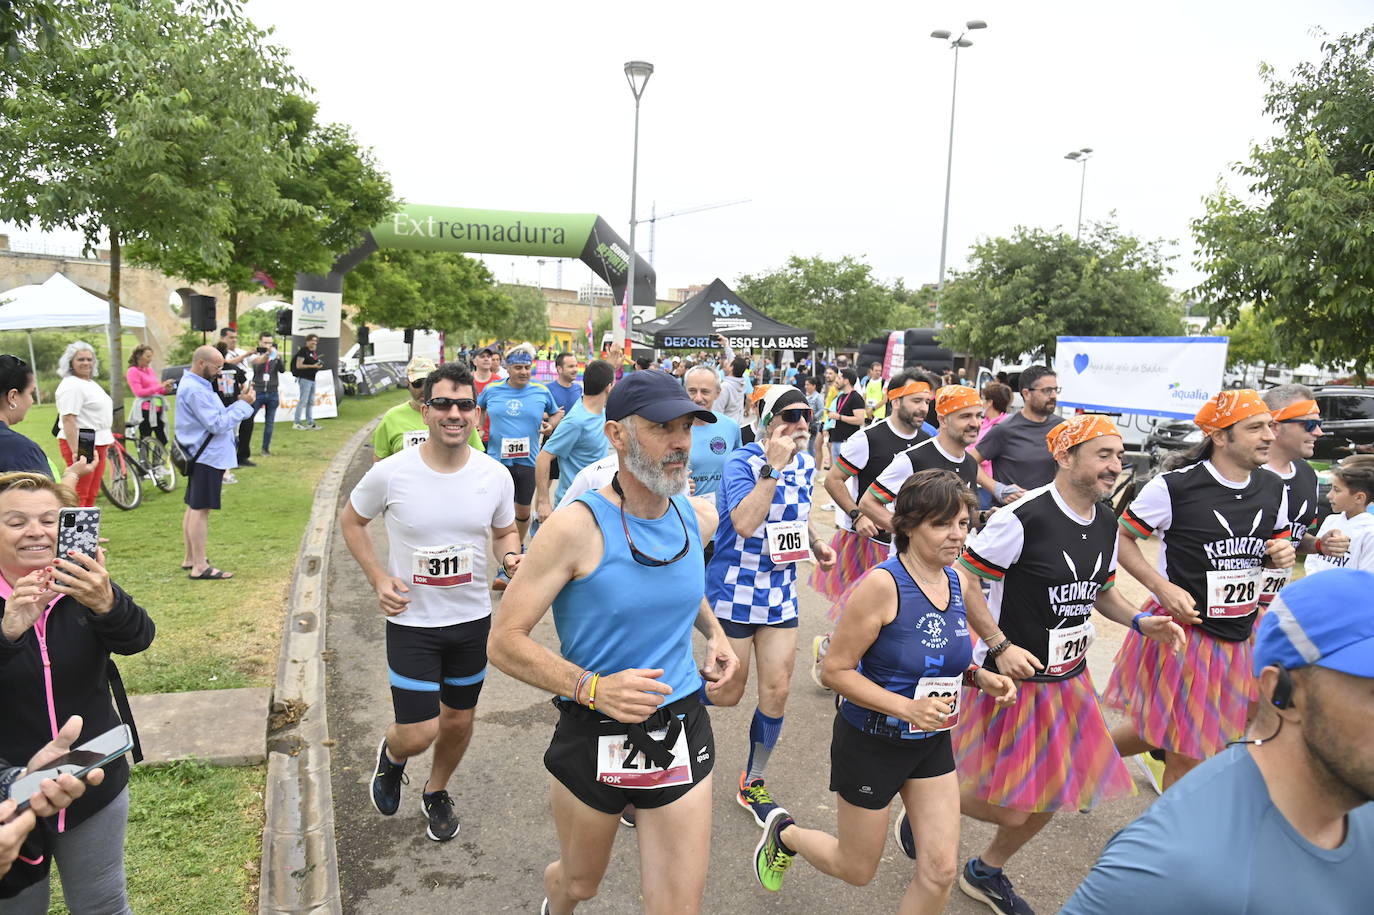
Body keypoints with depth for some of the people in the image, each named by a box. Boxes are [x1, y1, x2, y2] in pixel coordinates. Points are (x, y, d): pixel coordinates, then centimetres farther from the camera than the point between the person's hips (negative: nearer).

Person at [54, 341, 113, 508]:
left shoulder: (91, 383, 17)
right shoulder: (71, 385, -14)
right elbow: (68, 420, -22)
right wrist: (75, 452, -27)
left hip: (98, 445, 10)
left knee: (92, 494, 15)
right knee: (79, 495, -10)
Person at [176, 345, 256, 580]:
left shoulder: (195, 385, 15)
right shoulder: (194, 390, -20)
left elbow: (216, 417, 15)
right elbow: (217, 425, -23)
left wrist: (239, 402, 2)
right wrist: (244, 405, -16)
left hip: (202, 456, 11)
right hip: (207, 457, -11)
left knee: (194, 508, 16)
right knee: (200, 510, -8)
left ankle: (191, 559, 26)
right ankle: (200, 567, -4)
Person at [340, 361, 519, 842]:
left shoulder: (495, 476, -9)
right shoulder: (390, 474, -16)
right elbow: (351, 520, 3)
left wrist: (512, 558, -15)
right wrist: (378, 578, -9)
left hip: (472, 620, 3)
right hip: (411, 621, -3)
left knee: (458, 720, 18)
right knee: (418, 735, -4)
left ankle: (437, 792, 48)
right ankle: (391, 755, 35)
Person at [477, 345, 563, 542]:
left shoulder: (542, 391, 0)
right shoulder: (491, 390, 1)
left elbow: (556, 413, 17)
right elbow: (479, 409, 21)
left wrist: (551, 424, -4)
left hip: (528, 460, 1)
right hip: (498, 459, -1)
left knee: (523, 511, 14)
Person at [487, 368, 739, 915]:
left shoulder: (698, 518, -2)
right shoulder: (578, 527, -20)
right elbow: (504, 641, -18)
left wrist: (714, 632, 5)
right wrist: (592, 688, -29)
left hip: (682, 735, 3)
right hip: (593, 740, -3)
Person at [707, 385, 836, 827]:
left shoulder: (805, 464, 4)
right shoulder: (741, 462, -17)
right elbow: (746, 523, -32)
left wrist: (816, 545, 3)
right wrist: (773, 466, -31)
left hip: (781, 592, 6)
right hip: (735, 589, -6)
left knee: (777, 690, 8)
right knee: (728, 690, 4)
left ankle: (753, 783, 28)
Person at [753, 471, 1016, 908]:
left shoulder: (956, 582, -3)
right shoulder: (882, 584, -25)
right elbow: (836, 670, -22)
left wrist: (978, 676, -4)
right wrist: (908, 708, -29)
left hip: (932, 742, 6)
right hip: (871, 741, -6)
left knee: (940, 871, 5)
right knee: (857, 870, 14)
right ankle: (785, 832, 43)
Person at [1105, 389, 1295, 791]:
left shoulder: (1273, 489, 2)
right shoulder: (1175, 487, -17)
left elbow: (1275, 547, 18)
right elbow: (1121, 537, -8)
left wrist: (1282, 555, -6)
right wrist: (1162, 587, -20)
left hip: (1242, 635, 6)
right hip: (1183, 627, -6)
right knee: (1185, 756, 5)